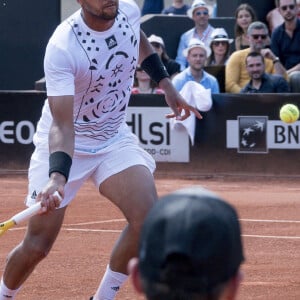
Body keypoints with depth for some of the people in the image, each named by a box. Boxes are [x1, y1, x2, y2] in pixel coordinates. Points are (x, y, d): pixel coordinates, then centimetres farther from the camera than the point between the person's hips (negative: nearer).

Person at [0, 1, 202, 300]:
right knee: (36, 246, -3)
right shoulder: (61, 48, -30)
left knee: (147, 218, -19)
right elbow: (62, 124, -35)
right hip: (65, 145, -4)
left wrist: (165, 82, 12)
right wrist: (58, 177, -49)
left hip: (114, 138, 5)